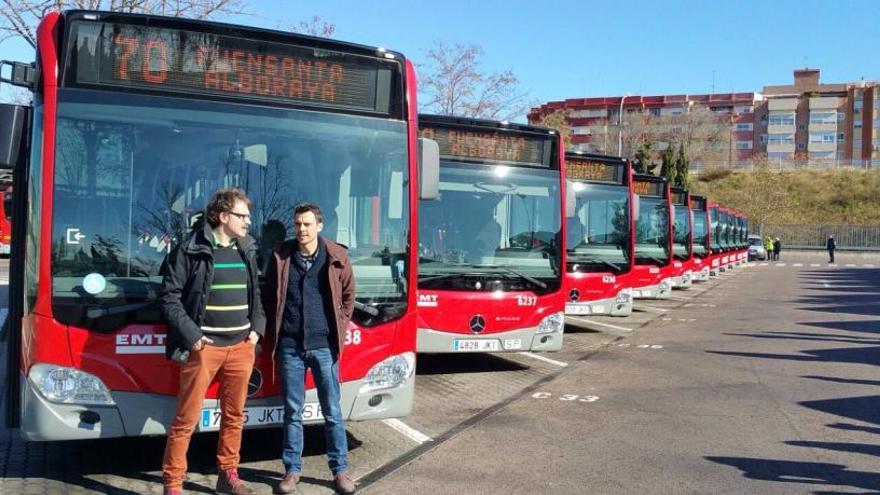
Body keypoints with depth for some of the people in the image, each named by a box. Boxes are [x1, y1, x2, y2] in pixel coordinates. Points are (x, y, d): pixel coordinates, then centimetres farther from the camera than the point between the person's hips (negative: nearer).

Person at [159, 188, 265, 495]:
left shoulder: (247, 251, 11)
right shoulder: (190, 250, -6)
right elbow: (169, 297, -6)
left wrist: (257, 327, 6)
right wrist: (191, 335, -12)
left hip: (241, 346, 5)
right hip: (203, 347, -5)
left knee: (235, 415, 13)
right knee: (187, 419, 0)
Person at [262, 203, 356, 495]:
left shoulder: (337, 257, -1)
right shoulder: (281, 257, 1)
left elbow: (348, 295, 10)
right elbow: (268, 296, 10)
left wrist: (339, 326, 5)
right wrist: (275, 328, 5)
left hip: (324, 345, -1)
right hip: (290, 345, 1)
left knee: (332, 411, 6)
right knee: (292, 411, 9)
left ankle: (340, 470, 18)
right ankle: (292, 470, 21)